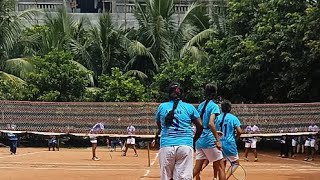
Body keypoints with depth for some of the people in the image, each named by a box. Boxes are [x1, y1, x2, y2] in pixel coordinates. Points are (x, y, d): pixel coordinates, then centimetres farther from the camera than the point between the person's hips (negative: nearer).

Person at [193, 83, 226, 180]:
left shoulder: (200, 106, 12)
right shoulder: (214, 106, -8)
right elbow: (210, 123, -21)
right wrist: (217, 140, -21)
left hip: (199, 141, 7)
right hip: (209, 140, -7)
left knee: (197, 168, 8)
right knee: (221, 169, 2)